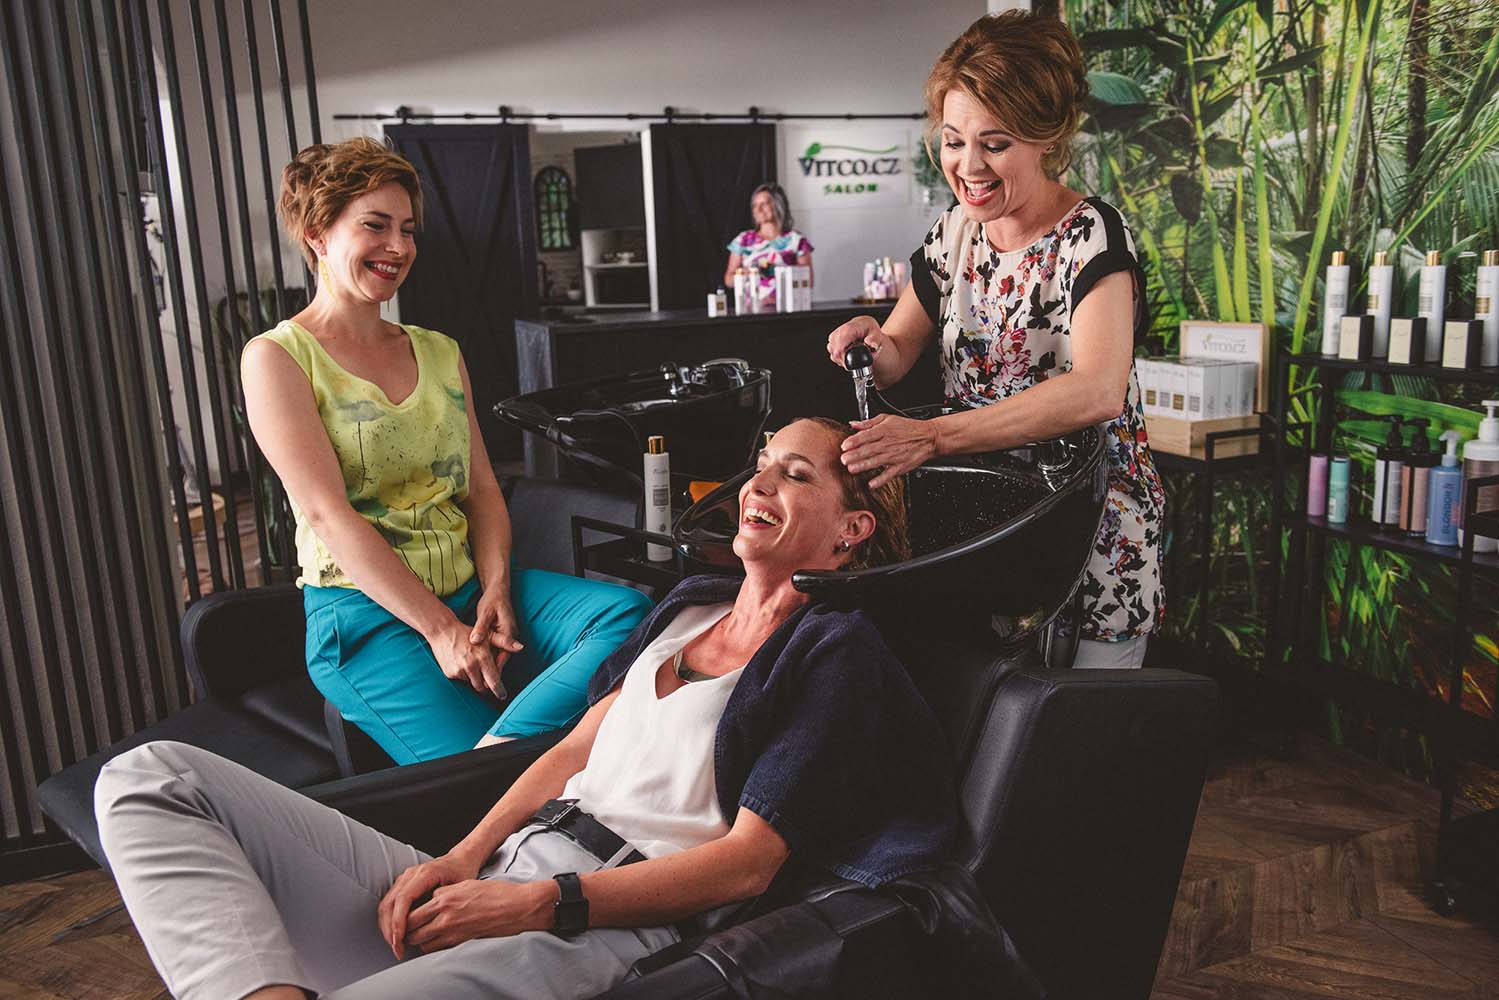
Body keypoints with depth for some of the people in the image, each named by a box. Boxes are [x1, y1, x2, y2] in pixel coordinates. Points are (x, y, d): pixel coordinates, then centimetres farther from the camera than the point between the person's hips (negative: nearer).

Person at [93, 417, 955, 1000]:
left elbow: (747, 862, -8)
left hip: (607, 926, -9)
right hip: (496, 878, 9)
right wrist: (463, 858, 3)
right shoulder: (690, 606, 24)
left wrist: (542, 904, -14)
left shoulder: (836, 649, 1)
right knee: (152, 777, -6)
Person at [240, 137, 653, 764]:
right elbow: (328, 513, -11)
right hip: (366, 613, -6)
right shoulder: (276, 358, 0)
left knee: (632, 614, -24)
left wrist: (496, 589, -9)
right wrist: (441, 630, -19)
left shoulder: (440, 353, 19)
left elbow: (482, 489, 12)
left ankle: (497, 749, -30)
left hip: (470, 590, 6)